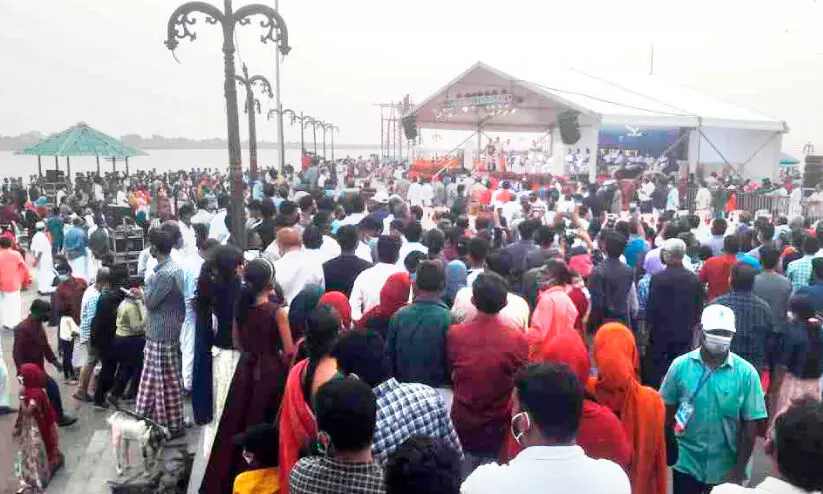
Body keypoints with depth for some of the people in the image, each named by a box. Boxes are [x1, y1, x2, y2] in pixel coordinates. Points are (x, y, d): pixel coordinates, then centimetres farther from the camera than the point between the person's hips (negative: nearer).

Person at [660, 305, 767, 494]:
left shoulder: (746, 372, -10)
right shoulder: (680, 365, -8)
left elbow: (750, 426, -6)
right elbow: (666, 412, 1)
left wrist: (739, 469, -5)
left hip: (725, 470, 0)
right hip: (686, 464, 0)